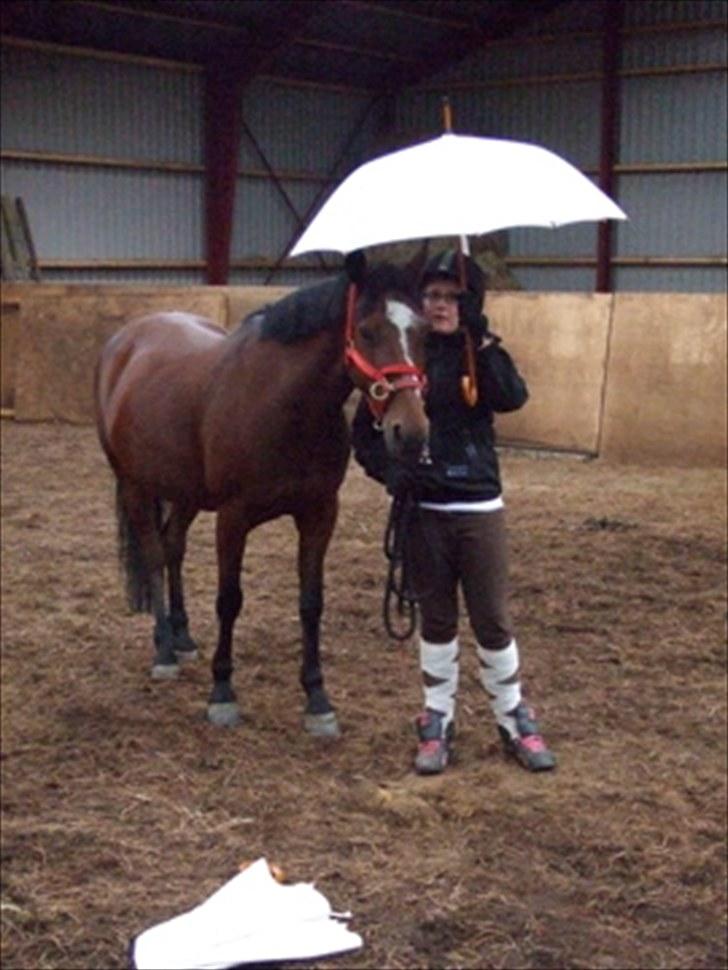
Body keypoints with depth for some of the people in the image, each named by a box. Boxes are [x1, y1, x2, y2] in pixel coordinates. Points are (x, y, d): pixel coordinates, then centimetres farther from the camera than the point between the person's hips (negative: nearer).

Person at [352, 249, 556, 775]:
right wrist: (388, 470, -12)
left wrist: (481, 340, -28)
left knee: (493, 619, 5)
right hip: (423, 510, 1)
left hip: (479, 509, -1)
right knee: (436, 619, 11)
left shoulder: (484, 354, 0)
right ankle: (437, 722, 24)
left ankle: (516, 721, 22)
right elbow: (364, 427, 5)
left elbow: (513, 398, -21)